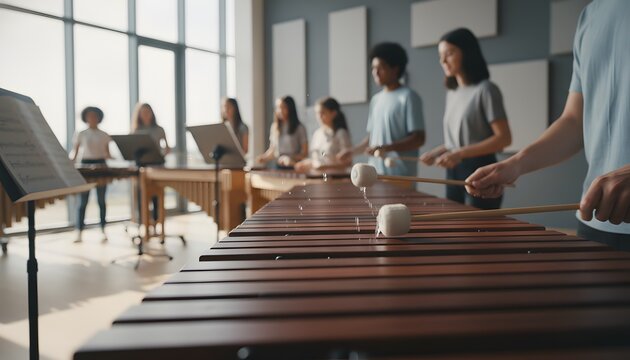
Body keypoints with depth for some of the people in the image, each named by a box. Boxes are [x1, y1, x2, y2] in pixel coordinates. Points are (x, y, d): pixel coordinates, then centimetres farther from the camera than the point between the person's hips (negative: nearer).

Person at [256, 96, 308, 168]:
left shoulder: (299, 128, -2)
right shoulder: (275, 127, 11)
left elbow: (304, 153, -2)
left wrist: (292, 160, -18)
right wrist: (264, 158, -2)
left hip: (293, 168, -3)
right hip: (278, 167, 3)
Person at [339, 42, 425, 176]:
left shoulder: (408, 97, -6)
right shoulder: (376, 99, 15)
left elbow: (418, 138, -11)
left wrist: (386, 148, -23)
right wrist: (352, 152, 7)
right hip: (375, 173, 6)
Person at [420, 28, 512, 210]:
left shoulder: (485, 89, -8)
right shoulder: (452, 93, 13)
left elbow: (504, 138, -14)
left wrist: (461, 154, -22)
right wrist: (436, 152, 2)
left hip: (479, 171, -7)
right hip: (453, 173, 7)